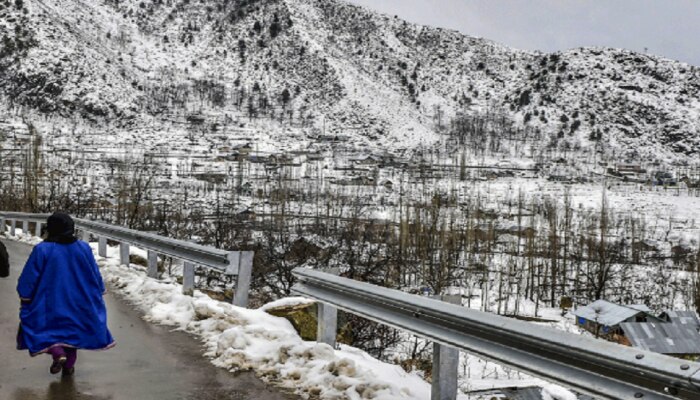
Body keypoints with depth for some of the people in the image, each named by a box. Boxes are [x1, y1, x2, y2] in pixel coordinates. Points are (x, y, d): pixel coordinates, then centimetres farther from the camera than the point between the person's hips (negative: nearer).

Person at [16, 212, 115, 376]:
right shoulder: (84, 248, -5)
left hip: (50, 304, -3)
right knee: (71, 330, 19)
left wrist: (25, 300, 5)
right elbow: (96, 276, 3)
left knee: (45, 328, 12)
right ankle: (69, 366, 21)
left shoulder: (42, 250, -15)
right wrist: (98, 295, 17)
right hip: (78, 304, 3)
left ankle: (57, 353, -12)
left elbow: (28, 279, -9)